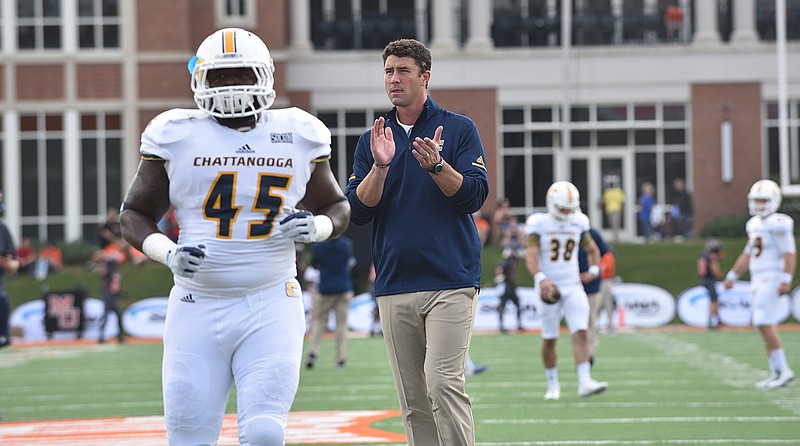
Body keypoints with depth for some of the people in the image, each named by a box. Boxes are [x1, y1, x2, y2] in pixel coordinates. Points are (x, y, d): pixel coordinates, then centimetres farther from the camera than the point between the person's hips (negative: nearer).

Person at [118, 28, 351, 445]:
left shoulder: (297, 137, 5)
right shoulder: (178, 136, 1)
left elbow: (337, 207, 18)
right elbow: (134, 215, 9)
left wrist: (315, 227, -5)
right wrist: (169, 253, -10)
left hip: (270, 309, 0)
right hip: (197, 307, 0)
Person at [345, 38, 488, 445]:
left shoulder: (459, 129, 4)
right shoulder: (372, 141, 13)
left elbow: (474, 196, -6)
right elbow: (358, 212, 3)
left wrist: (437, 165, -22)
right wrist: (380, 166, -13)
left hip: (450, 282, -4)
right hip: (394, 287, 4)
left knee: (442, 382, -17)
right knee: (413, 399, 4)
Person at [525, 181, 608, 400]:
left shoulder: (578, 224, 6)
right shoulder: (539, 224, -7)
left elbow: (592, 250, 21)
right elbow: (531, 258, -17)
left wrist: (593, 270, 2)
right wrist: (541, 279, -35)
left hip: (573, 286, 3)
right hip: (550, 289, -3)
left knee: (580, 333, -13)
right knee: (549, 339, 5)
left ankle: (584, 382, -20)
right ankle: (553, 385, 20)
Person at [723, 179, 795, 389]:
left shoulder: (778, 224, -12)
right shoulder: (755, 224, 15)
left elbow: (789, 253, -16)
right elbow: (748, 254, 25)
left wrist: (786, 280, -23)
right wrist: (732, 276, 25)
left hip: (771, 277, -9)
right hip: (758, 279, 9)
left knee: (765, 323, -14)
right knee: (767, 326, 8)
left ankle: (782, 369, -10)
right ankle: (776, 373, 11)